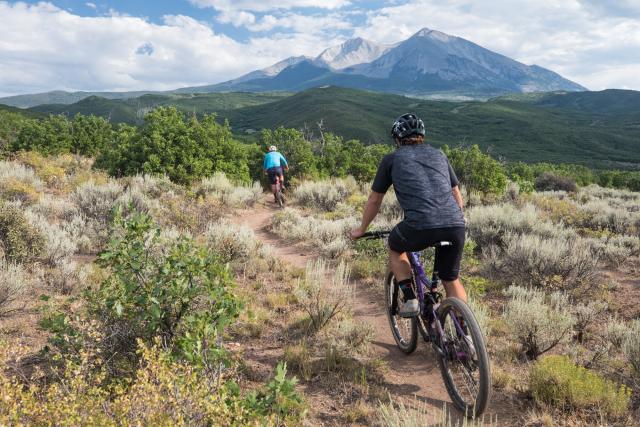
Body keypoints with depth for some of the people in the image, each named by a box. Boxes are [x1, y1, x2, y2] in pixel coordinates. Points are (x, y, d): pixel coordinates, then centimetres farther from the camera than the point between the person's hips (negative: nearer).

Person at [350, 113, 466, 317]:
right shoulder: (439, 155, 25)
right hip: (455, 226, 4)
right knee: (452, 280, 24)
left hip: (420, 226, -3)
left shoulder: (392, 159, 16)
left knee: (395, 248, 29)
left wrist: (361, 229, 37)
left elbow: (374, 201, 22)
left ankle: (410, 300, 17)